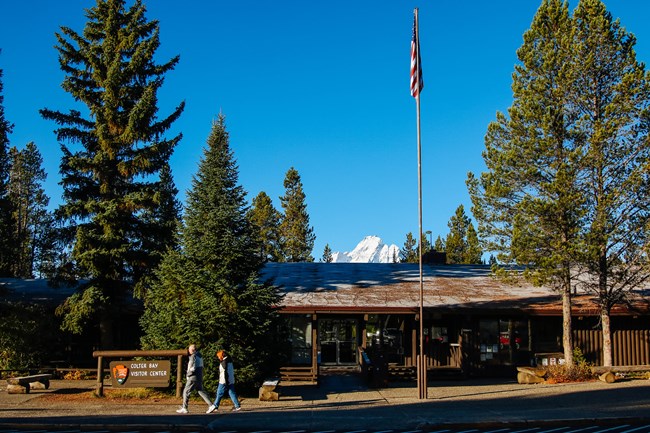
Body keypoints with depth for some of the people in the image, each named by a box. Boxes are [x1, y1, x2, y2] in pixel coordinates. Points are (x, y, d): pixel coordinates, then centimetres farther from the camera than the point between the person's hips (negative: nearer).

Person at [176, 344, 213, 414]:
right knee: (201, 391, 12)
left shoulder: (193, 356, -14)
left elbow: (193, 368, -22)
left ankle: (184, 408, 3)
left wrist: (188, 375, -8)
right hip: (200, 377, 9)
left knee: (186, 392, 2)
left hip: (193, 377, -9)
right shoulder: (199, 356, 13)